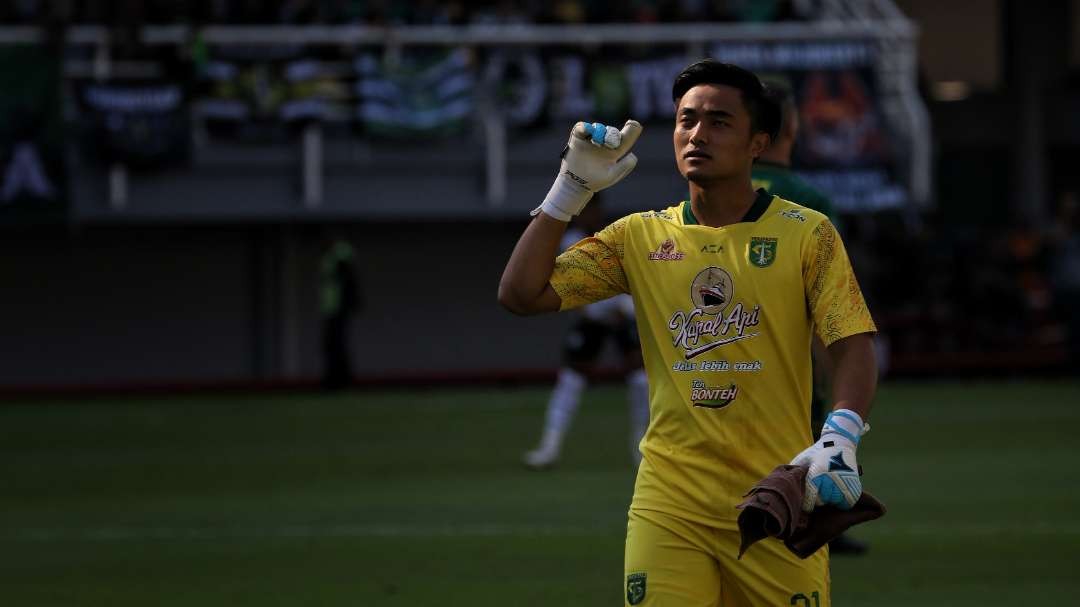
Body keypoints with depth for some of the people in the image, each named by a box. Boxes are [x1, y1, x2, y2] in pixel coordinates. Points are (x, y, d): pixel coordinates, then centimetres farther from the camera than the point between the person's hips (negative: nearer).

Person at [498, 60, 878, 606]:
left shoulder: (805, 233, 3)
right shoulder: (640, 237, 10)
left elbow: (852, 348, -4)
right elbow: (520, 294, 5)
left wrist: (839, 439, -22)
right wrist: (572, 188, -2)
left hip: (778, 501, -1)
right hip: (669, 503, 1)